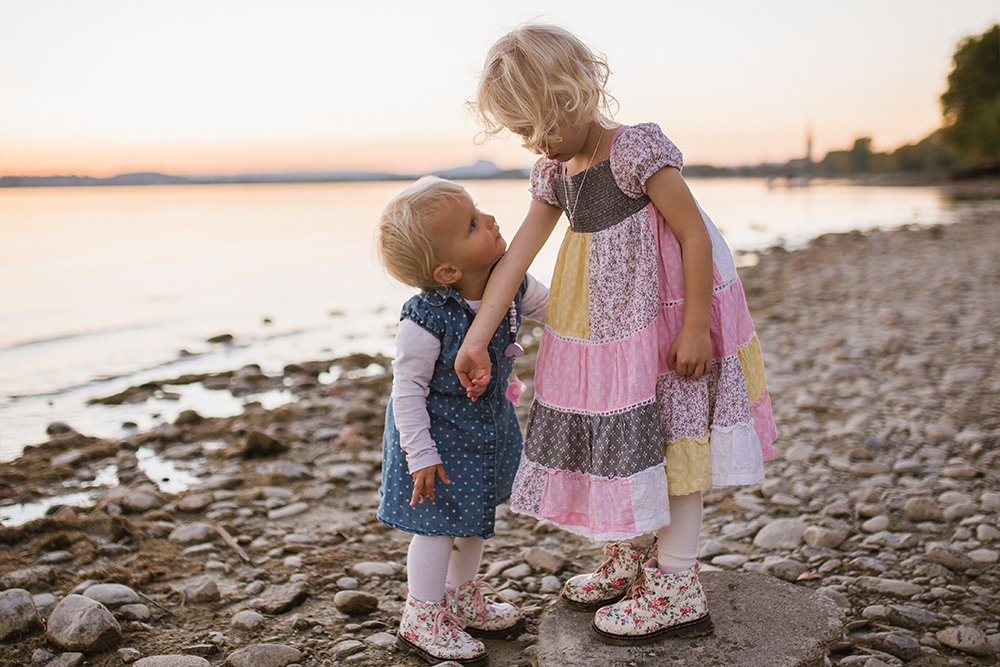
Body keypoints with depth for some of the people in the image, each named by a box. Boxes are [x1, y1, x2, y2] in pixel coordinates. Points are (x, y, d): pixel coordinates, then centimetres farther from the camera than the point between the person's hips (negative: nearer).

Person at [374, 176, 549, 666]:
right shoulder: (425, 321, -32)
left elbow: (553, 307, 6)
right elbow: (408, 390, -23)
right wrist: (420, 454, -21)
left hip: (486, 424, 7)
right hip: (438, 432, -7)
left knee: (474, 516, 22)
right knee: (439, 524, 4)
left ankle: (462, 600, 44)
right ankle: (422, 620, 25)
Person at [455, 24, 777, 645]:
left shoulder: (636, 148, -19)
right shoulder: (554, 175, 4)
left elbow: (695, 232, -19)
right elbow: (516, 257, 2)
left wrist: (696, 328, -21)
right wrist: (477, 339, -2)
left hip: (666, 321, -8)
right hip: (608, 330, 8)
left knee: (667, 437, -2)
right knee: (622, 436, 16)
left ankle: (678, 591, 10)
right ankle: (630, 562, 34)